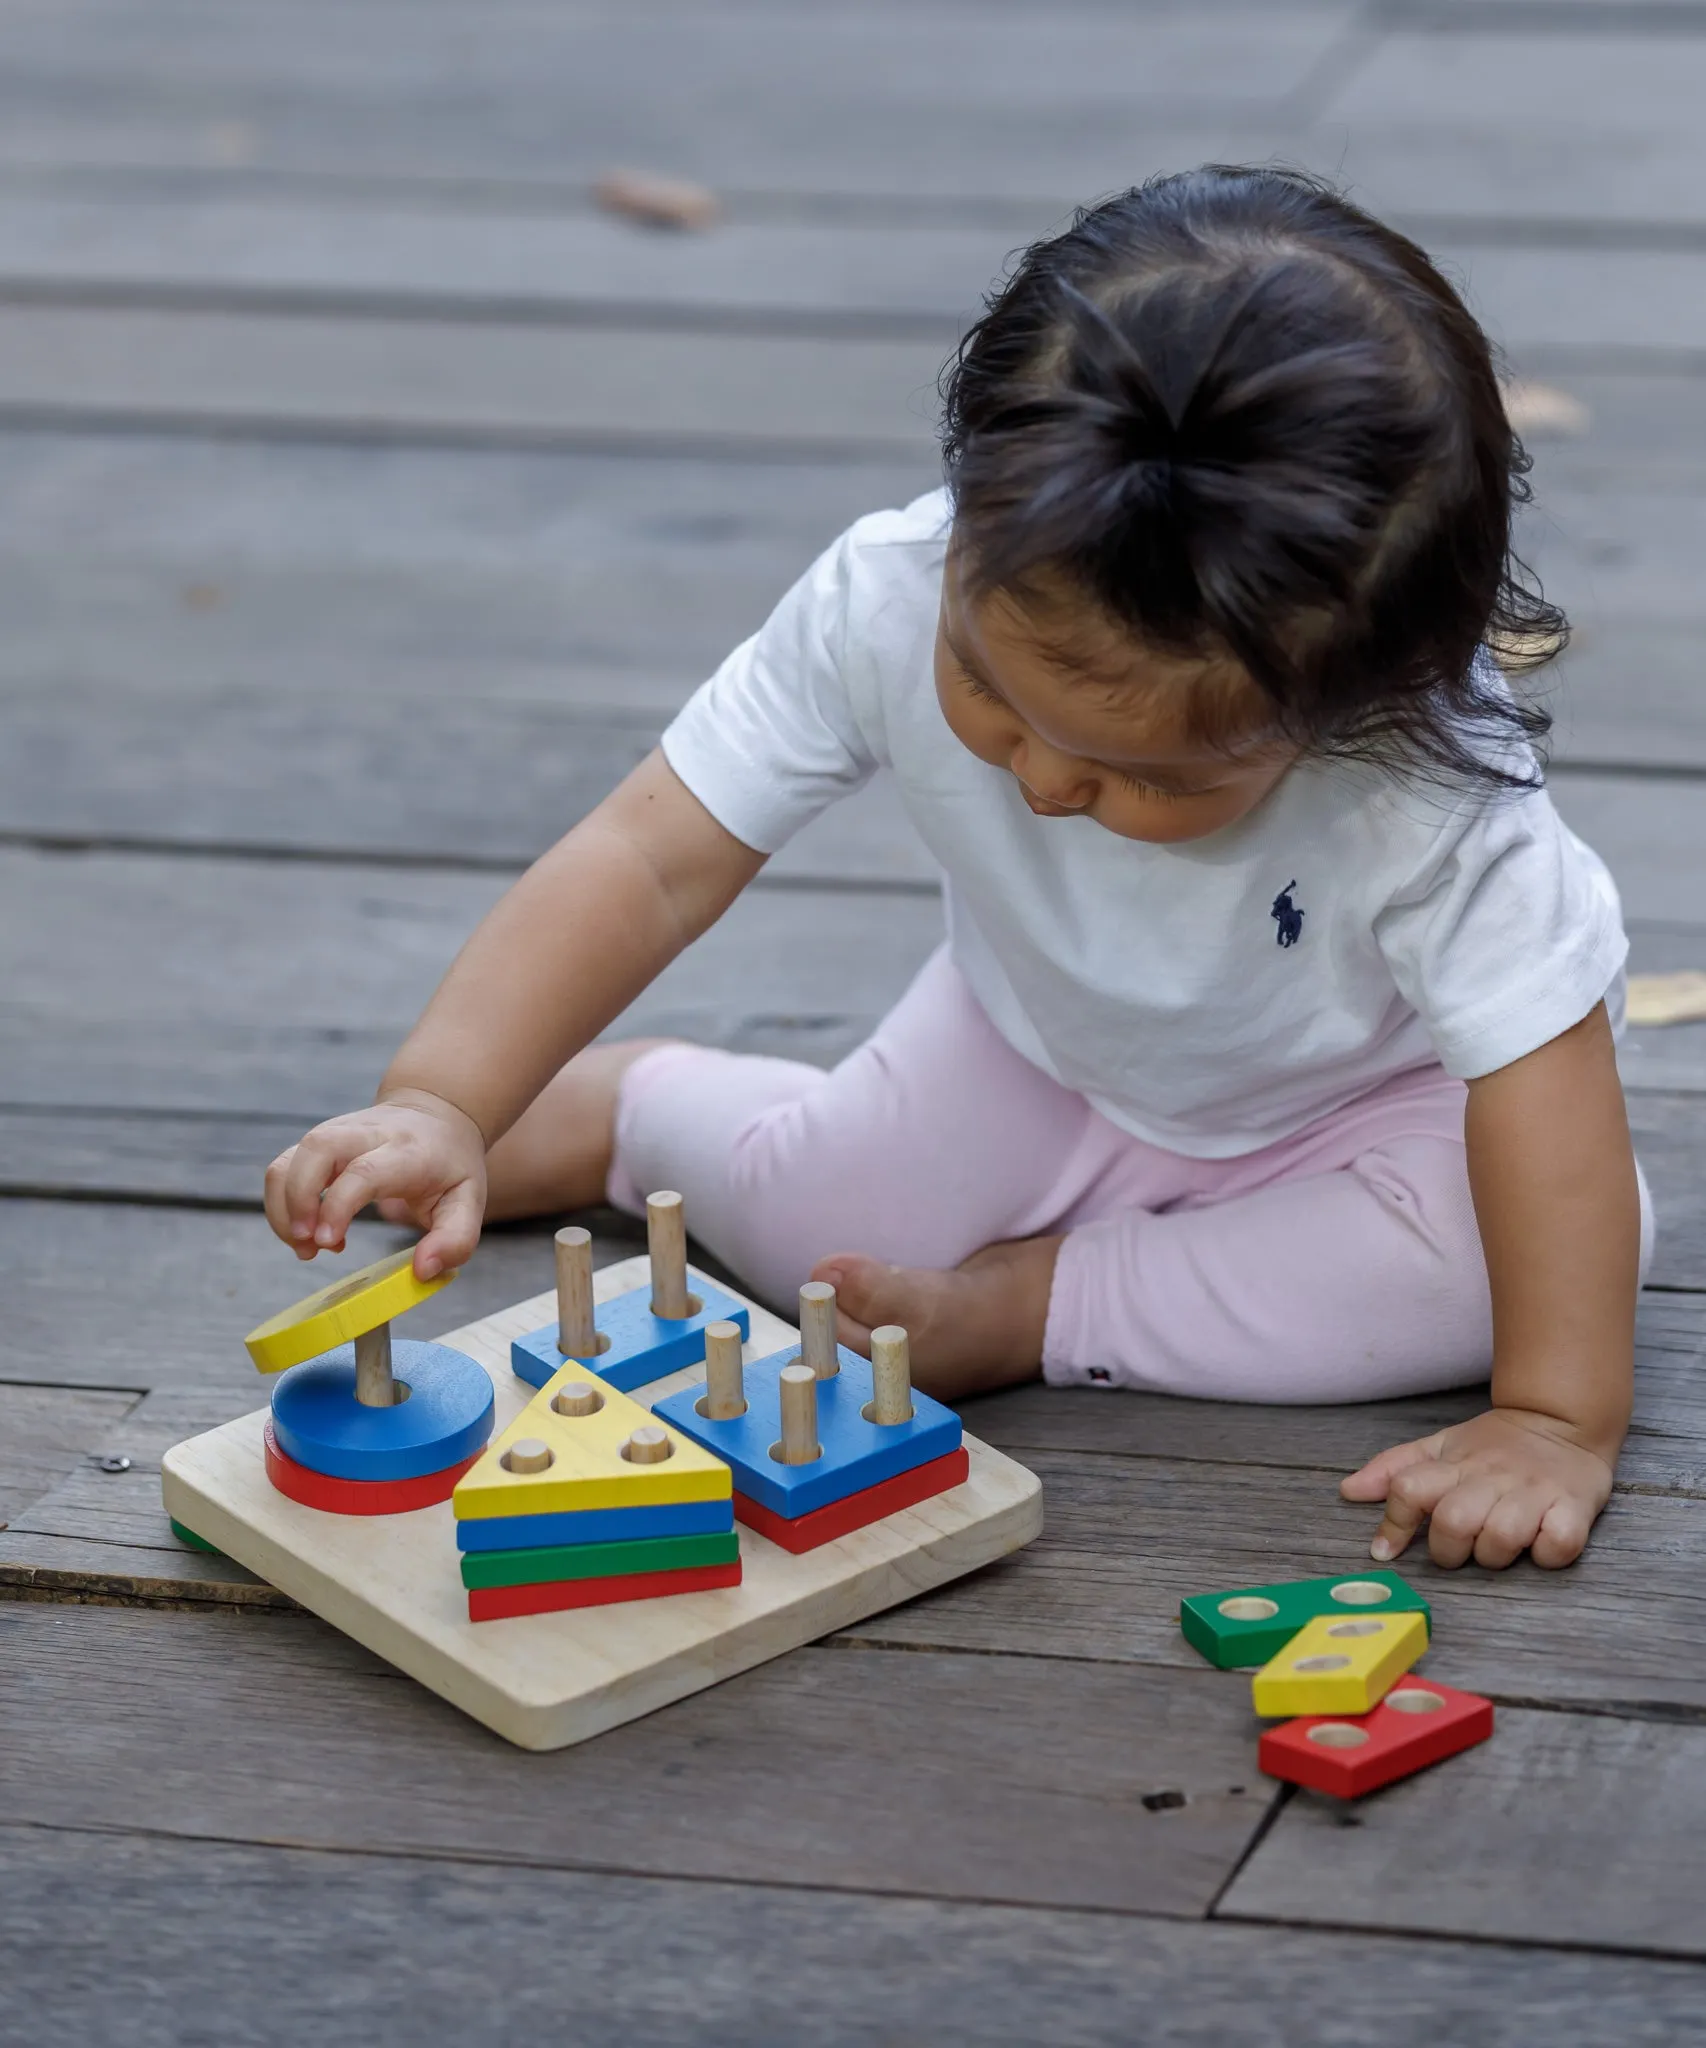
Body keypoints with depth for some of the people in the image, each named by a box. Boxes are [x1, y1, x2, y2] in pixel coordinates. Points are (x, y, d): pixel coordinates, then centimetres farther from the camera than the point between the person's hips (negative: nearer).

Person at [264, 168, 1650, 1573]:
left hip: (1365, 1092, -2)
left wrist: (1555, 1422, -40)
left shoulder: (1428, 780, -43)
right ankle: (622, 1104, 26)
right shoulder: (890, 602, -35)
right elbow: (654, 858, -31)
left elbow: (1540, 1069, -37)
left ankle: (1027, 1307, -19)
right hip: (1043, 1048, 2)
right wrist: (441, 1104, -42)